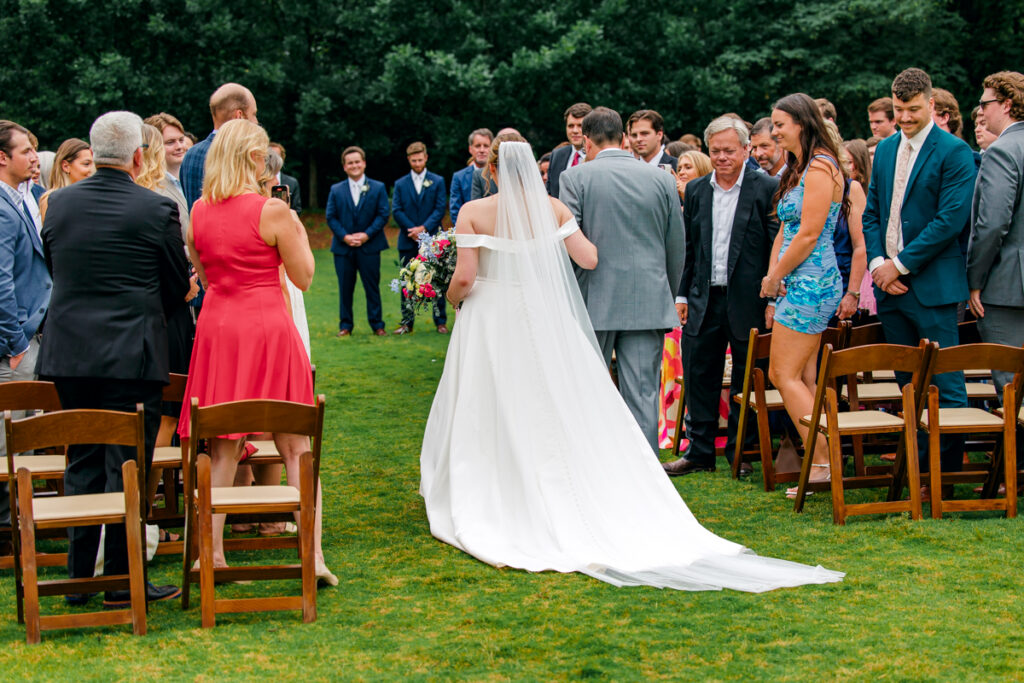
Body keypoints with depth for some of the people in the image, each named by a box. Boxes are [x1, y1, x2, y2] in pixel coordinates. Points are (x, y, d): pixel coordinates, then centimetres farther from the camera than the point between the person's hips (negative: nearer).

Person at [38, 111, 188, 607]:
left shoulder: (59, 203, 4)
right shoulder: (157, 209, -9)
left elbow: (55, 270, 14)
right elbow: (178, 286, 0)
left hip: (68, 352, 5)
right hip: (131, 355, -4)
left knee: (81, 466, 14)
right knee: (127, 466, 2)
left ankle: (79, 577, 18)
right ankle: (122, 580, 5)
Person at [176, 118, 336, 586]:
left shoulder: (199, 210, 3)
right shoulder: (272, 210, -12)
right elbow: (303, 277, -4)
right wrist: (298, 234, 10)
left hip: (217, 326, 4)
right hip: (267, 324, -4)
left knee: (222, 446, 11)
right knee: (296, 446, 3)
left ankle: (212, 552, 12)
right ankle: (313, 555, 1)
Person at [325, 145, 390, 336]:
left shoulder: (378, 188, 6)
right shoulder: (336, 190, 9)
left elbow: (383, 214, 0)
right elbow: (331, 217, 4)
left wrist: (367, 235, -12)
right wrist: (344, 236, -11)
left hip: (369, 247, -1)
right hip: (343, 248, 1)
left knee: (372, 287, 2)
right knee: (345, 288, 4)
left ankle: (377, 324, 9)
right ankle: (345, 325, 11)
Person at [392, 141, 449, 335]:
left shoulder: (437, 181, 6)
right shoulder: (400, 184, 10)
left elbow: (440, 209, -1)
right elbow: (396, 211, 1)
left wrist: (424, 228, -14)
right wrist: (413, 230, -12)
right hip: (408, 241, 1)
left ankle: (441, 321, 5)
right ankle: (407, 322, 8)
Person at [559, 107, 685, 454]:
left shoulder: (576, 177, -3)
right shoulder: (662, 179, 6)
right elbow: (677, 247, 11)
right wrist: (668, 296, 22)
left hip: (594, 302, -2)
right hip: (649, 302, 2)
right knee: (643, 396, 2)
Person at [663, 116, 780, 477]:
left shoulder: (767, 189, -4)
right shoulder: (696, 190, 10)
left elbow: (779, 246, -6)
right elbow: (687, 247, 13)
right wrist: (682, 294, 8)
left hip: (748, 300, -4)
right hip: (704, 299, 4)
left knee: (746, 381, 5)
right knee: (698, 376, 7)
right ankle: (700, 452, 18)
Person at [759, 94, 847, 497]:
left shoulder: (820, 169, -14)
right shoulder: (799, 169, 17)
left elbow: (808, 235, -18)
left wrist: (774, 278, -9)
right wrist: (773, 274, 0)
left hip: (810, 283, -10)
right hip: (798, 283, 10)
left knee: (786, 375, -9)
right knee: (802, 377, 9)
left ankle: (823, 463, -7)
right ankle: (821, 459, 12)